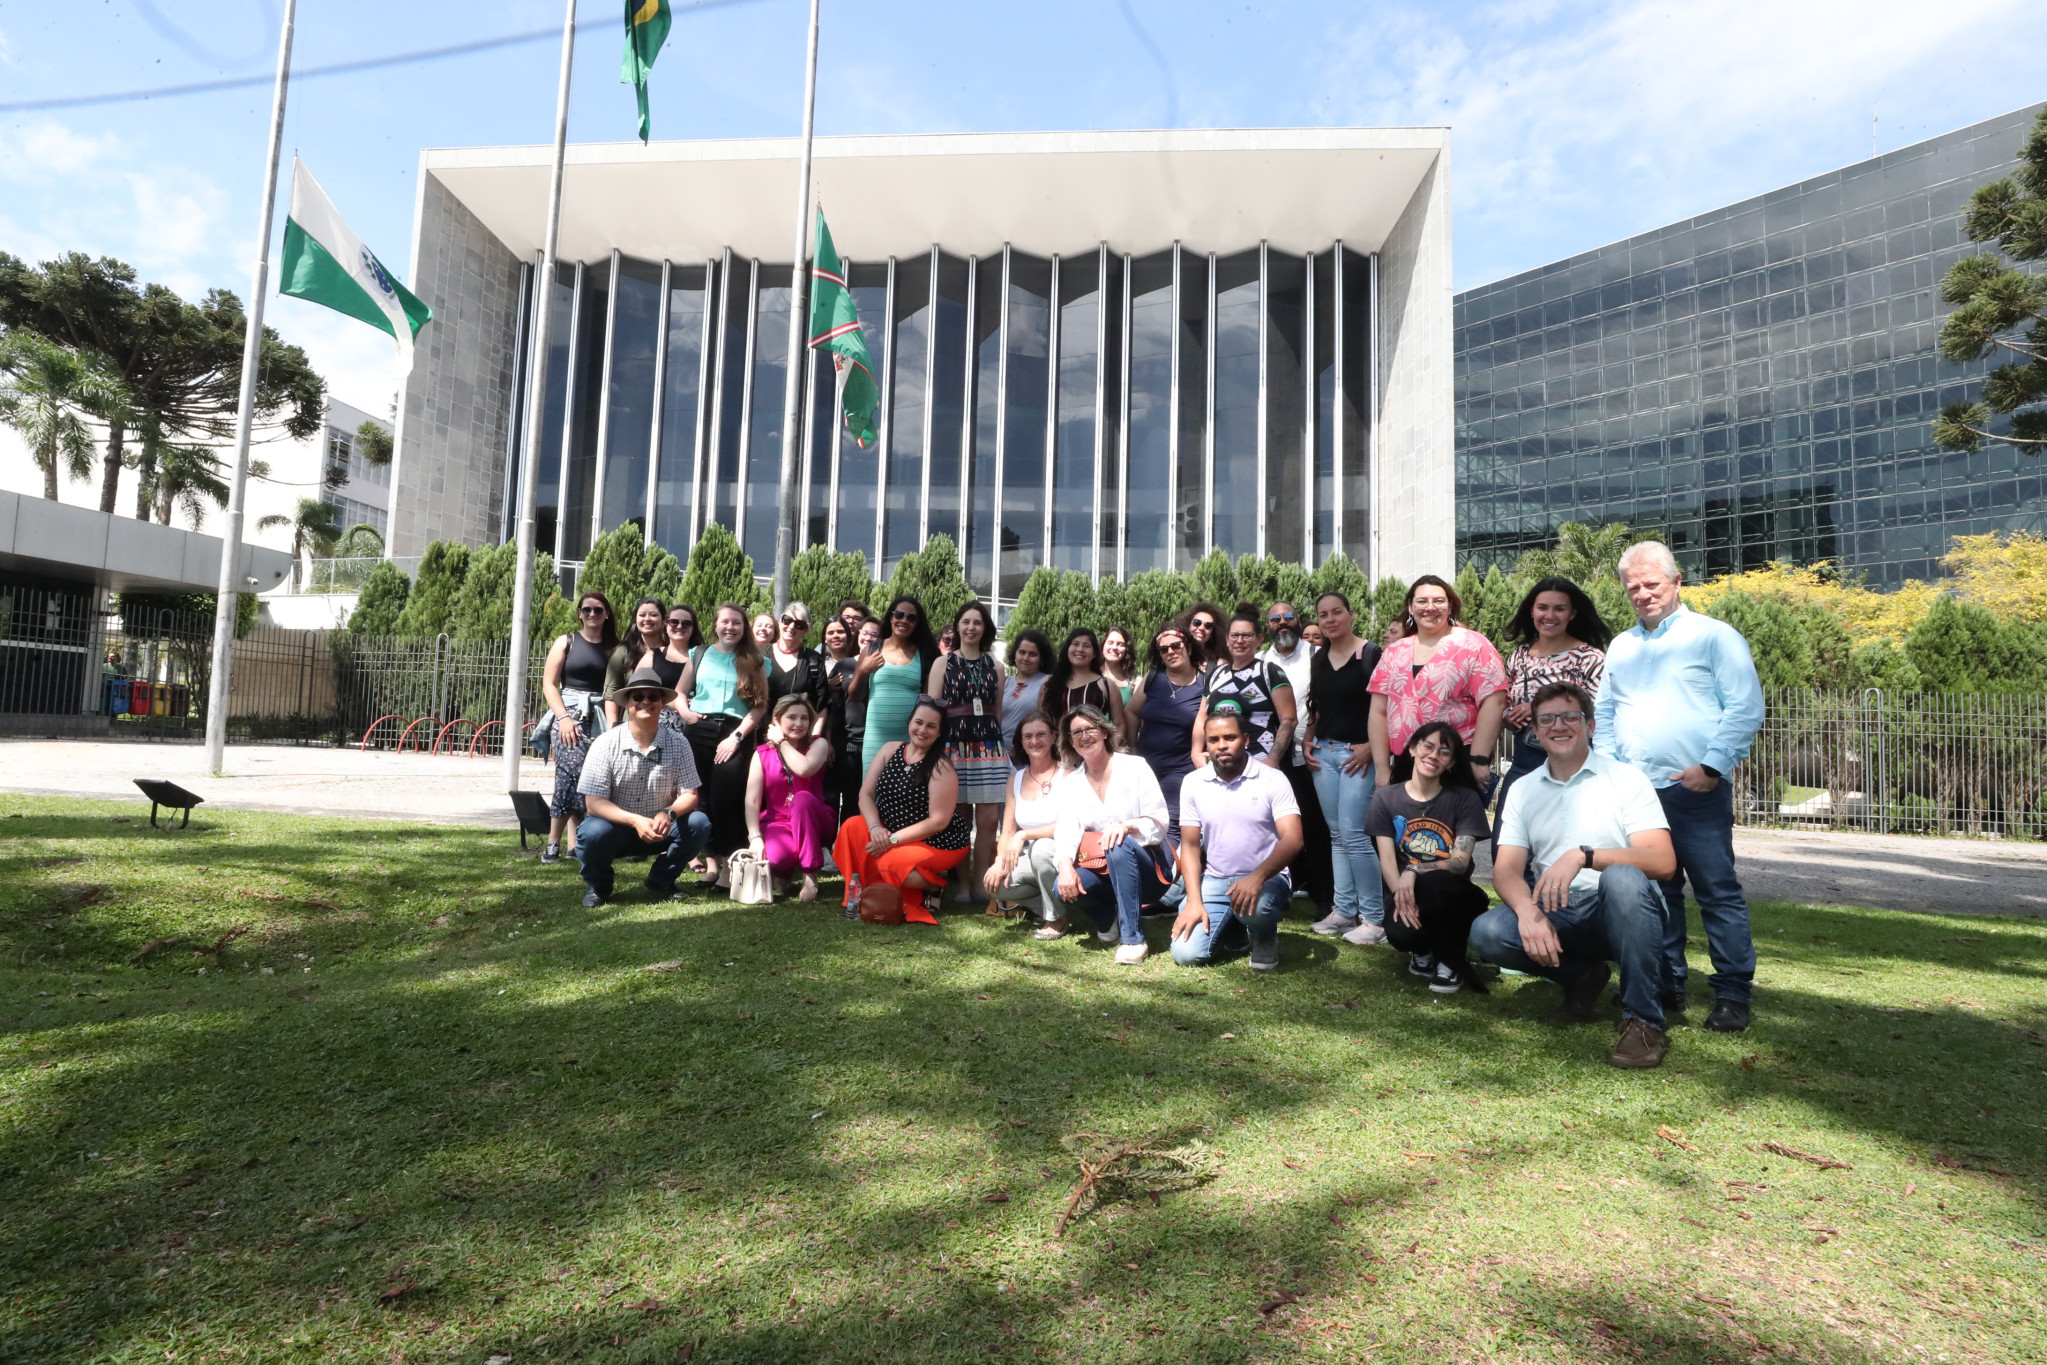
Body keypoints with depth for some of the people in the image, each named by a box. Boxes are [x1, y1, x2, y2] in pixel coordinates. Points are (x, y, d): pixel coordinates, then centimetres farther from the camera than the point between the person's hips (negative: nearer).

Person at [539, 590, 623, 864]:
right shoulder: (566, 642, 9)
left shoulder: (613, 649, 14)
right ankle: (553, 844, -13)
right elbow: (549, 684, 3)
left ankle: (576, 842, 1)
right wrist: (564, 717, -10)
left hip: (601, 718, 2)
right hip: (570, 712, -2)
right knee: (572, 772, -19)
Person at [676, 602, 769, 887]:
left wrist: (737, 736, -8)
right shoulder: (700, 655, 12)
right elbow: (680, 692, 15)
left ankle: (727, 861, -5)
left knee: (726, 798, -9)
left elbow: (761, 704, 1)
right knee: (700, 795, 0)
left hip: (735, 735, -2)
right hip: (699, 732, 2)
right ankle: (707, 856, 7)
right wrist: (684, 712, -6)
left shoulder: (753, 661, 7)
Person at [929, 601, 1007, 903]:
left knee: (989, 819, -4)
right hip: (953, 745, -2)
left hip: (989, 746, 2)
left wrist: (1002, 745, 14)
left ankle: (981, 880, 9)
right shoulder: (943, 663, 7)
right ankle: (963, 882, 11)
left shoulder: (995, 667, 13)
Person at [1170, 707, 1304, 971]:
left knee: (1256, 905, -39)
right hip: (1213, 881, 3)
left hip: (1265, 879, -3)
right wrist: (1194, 901, -8)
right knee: (1186, 954, -15)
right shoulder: (1193, 783, 3)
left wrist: (1257, 877, -34)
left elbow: (1292, 839, -16)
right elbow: (1190, 845, 5)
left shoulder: (1273, 779, -6)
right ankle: (1229, 927, 19)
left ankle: (1265, 940, 0)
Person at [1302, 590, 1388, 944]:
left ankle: (1374, 918, 0)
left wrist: (1370, 746, -16)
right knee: (1336, 835, 9)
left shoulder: (1371, 655, -6)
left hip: (1358, 754, -6)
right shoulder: (1319, 658, 13)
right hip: (1323, 753, 7)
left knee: (1352, 833, -11)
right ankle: (1344, 910, 17)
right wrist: (1307, 741, 8)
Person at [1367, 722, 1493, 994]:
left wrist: (1413, 871, -29)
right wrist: (1401, 896, -24)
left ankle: (1449, 961, -8)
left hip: (1450, 898, -1)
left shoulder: (1466, 799, -3)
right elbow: (1387, 860, -5)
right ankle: (1423, 950, 8)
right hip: (1406, 895, 1)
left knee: (1434, 883, -37)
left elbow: (1460, 862, -12)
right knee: (1400, 934, -33)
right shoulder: (1385, 798, 1)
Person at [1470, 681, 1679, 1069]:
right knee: (1487, 933, -25)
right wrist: (1528, 911, -23)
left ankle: (1643, 1020, -21)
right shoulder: (1523, 790, 8)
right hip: (1554, 915, 3)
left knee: (1621, 878, -36)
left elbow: (1663, 861, -15)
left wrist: (1584, 856, -30)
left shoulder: (1625, 779, -2)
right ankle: (1581, 974, 6)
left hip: (1621, 910, -3)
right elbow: (1506, 870, -1)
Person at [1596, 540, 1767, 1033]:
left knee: (1719, 894, 0)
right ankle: (1665, 984, 22)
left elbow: (1746, 709, -6)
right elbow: (1605, 715, 20)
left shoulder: (1714, 636, 1)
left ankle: (1732, 994, 9)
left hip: (1696, 791, -5)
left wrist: (1712, 766, -14)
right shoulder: (1620, 646, 17)